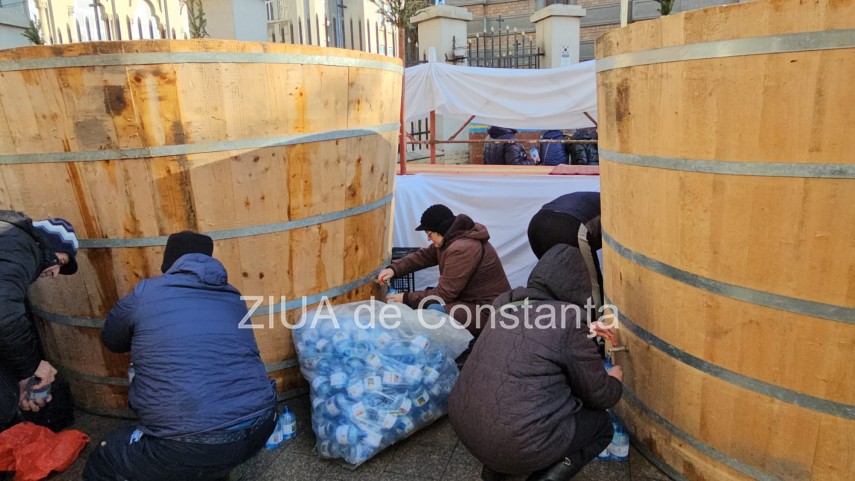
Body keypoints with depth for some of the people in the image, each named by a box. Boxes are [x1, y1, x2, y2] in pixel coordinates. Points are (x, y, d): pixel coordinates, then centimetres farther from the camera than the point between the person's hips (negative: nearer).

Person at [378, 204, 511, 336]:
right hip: (470, 299, 10)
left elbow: (443, 294, -23)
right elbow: (423, 256, 11)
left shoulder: (462, 249, -27)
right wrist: (393, 269, -5)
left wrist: (406, 299, -14)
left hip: (486, 312, -10)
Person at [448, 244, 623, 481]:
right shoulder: (568, 323, -13)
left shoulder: (508, 305, 6)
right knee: (601, 424, 17)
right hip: (518, 444, -7)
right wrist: (615, 380, 22)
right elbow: (599, 396, 0)